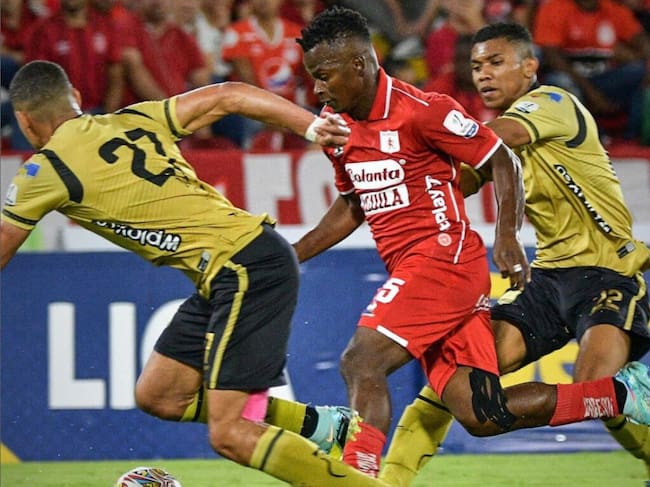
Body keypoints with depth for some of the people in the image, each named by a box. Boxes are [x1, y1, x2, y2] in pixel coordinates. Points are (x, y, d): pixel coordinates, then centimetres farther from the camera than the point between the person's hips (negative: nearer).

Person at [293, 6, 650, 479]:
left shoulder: (420, 110, -12)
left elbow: (501, 159, -7)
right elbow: (353, 205, 28)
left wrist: (507, 238, -18)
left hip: (445, 257, -8)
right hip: (409, 268, 8)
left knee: (361, 362, -21)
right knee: (481, 416, -1)